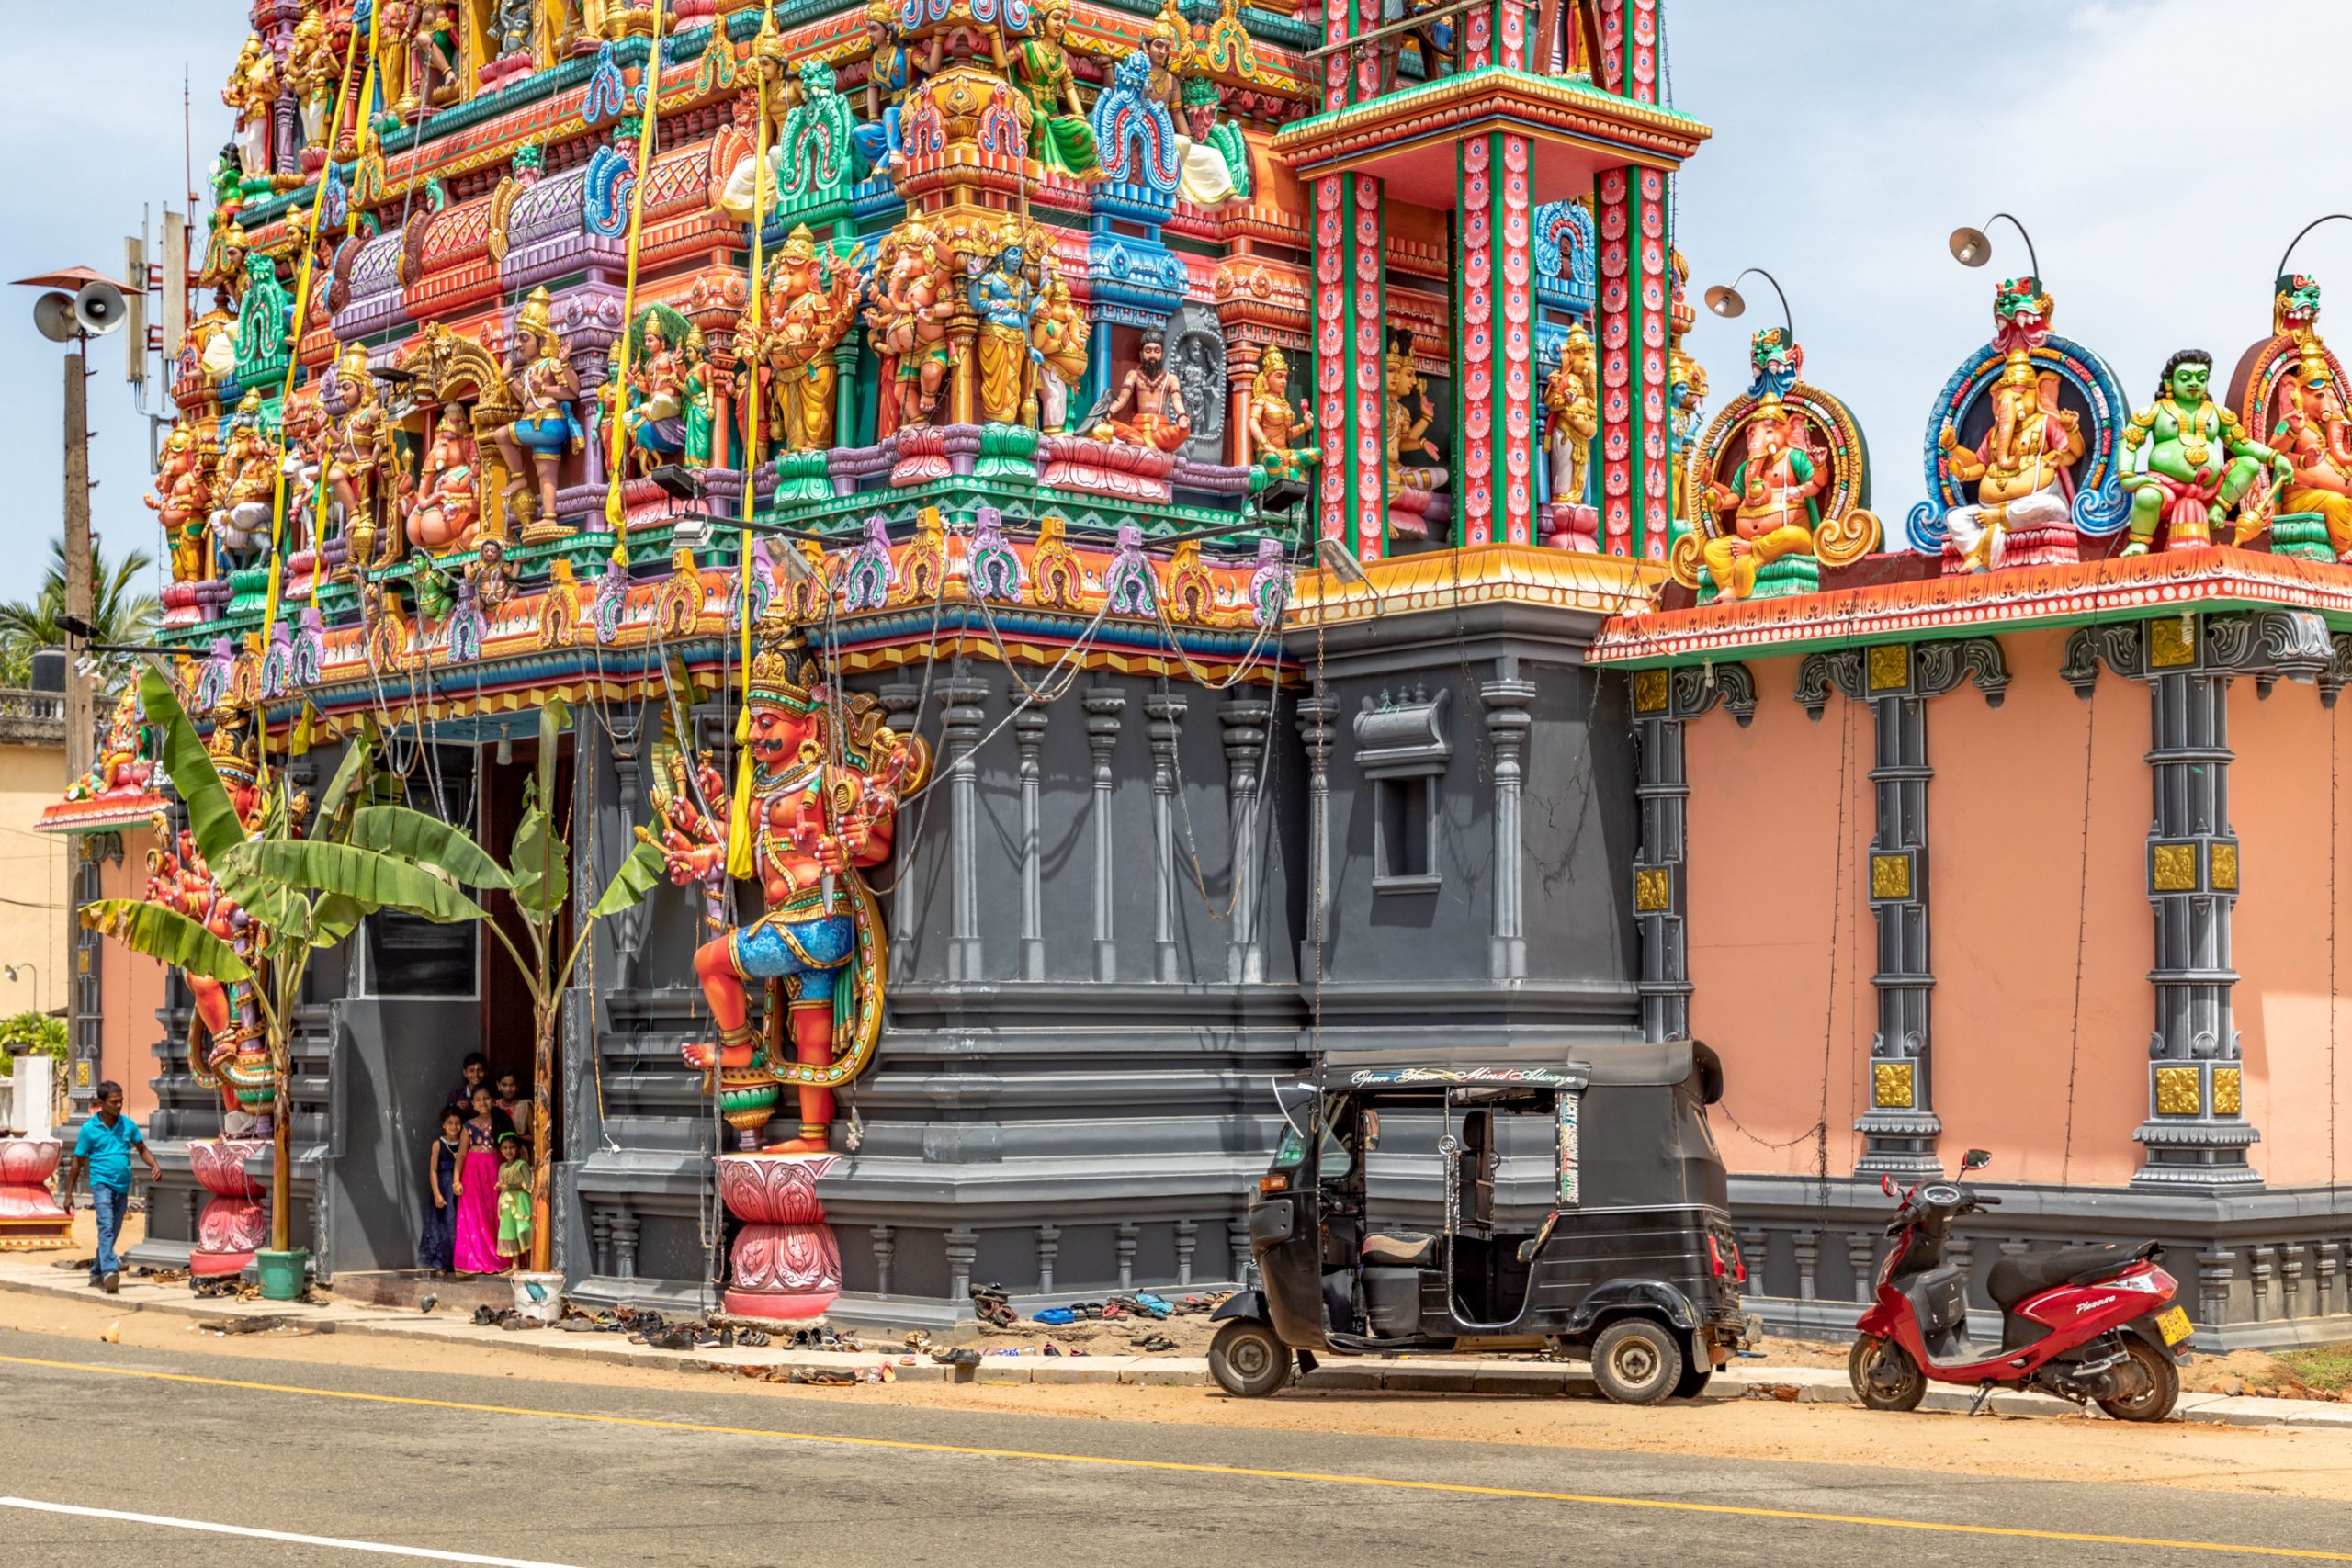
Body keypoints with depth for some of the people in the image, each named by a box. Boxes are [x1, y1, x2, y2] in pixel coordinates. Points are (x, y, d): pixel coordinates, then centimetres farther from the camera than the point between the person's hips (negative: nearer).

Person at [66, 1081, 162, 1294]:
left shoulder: (128, 1124, 5)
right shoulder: (89, 1129, -4)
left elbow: (142, 1149, 16)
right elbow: (78, 1162, 2)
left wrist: (154, 1165, -5)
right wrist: (69, 1193, 4)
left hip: (122, 1186, 5)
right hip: (102, 1183, -5)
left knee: (113, 1232, 12)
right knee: (106, 1227, -22)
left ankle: (97, 1273, 28)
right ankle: (109, 1271, -36)